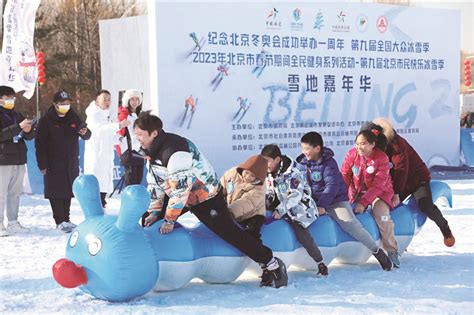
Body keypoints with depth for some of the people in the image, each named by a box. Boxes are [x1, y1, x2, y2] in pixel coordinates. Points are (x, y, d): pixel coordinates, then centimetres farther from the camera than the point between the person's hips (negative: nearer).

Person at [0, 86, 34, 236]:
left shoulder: (16, 115, 16)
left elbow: (30, 136, 18)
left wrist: (28, 130, -6)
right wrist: (19, 127, -26)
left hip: (19, 161, 7)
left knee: (15, 193, 11)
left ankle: (13, 222, 17)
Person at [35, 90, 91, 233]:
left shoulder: (74, 118, 6)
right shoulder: (46, 121, -8)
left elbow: (87, 136, 9)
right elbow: (40, 145, -10)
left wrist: (84, 132, -16)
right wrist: (42, 165, -15)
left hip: (71, 164, 5)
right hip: (54, 165, -5)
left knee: (68, 192, 9)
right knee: (57, 193, -5)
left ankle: (66, 219, 17)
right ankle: (60, 221, -2)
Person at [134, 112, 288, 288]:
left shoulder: (175, 151, -33)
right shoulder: (151, 150, -3)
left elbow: (179, 190, -31)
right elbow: (154, 183, 6)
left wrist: (169, 220, -24)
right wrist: (154, 212, 2)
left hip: (207, 197, -9)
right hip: (184, 195, 9)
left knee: (229, 232, -10)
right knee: (149, 220, 8)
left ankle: (273, 265, -2)